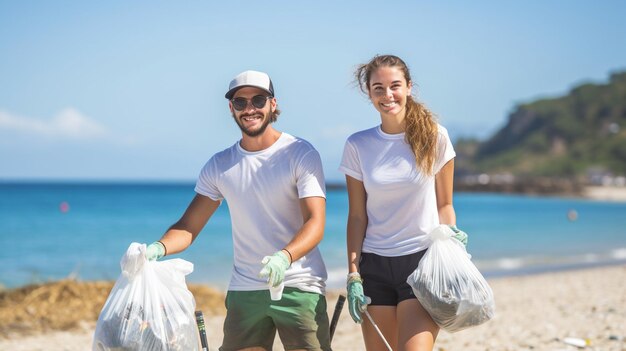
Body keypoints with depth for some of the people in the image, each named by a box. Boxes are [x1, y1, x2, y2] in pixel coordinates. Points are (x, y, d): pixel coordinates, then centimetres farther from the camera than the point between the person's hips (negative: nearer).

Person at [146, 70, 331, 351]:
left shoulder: (300, 153, -3)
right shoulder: (219, 166, 8)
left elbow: (316, 222, -12)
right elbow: (189, 226, 5)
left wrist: (284, 257, -32)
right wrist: (159, 248, -17)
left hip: (298, 288, -3)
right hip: (244, 290, 3)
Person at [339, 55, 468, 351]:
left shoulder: (434, 137, 0)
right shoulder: (358, 146, 3)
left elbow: (444, 205, 7)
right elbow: (357, 217, 5)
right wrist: (353, 275, 0)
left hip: (422, 262, -2)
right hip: (374, 265, 2)